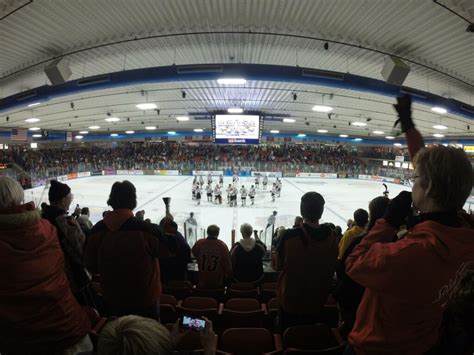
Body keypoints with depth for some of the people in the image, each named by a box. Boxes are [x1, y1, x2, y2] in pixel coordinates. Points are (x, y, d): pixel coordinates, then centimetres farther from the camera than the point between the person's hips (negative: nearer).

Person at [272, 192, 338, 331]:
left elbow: (277, 265, -12)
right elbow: (331, 268, 1)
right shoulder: (330, 236, -14)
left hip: (291, 299, -3)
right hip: (317, 301, 3)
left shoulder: (290, 236, -27)